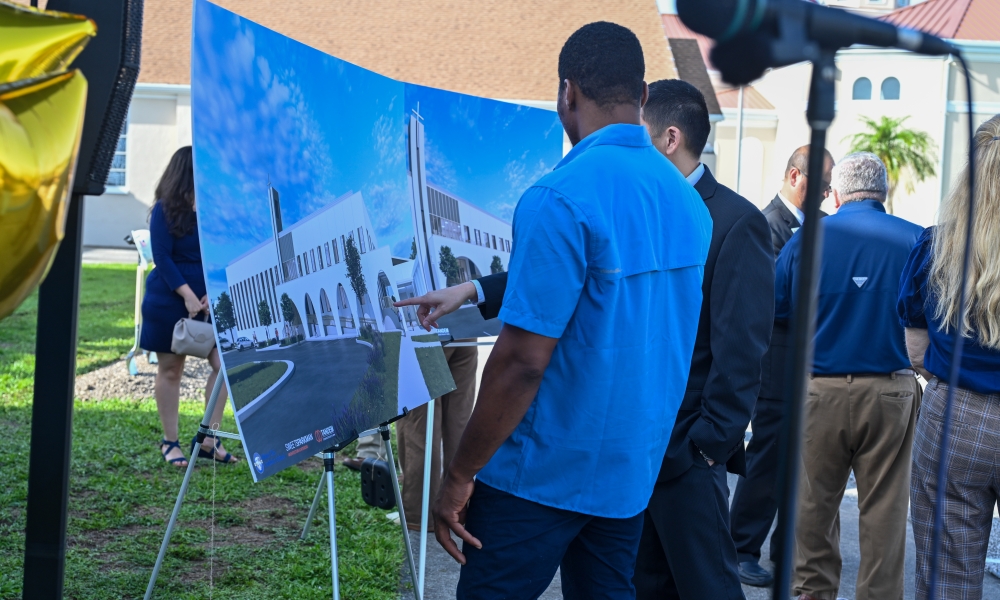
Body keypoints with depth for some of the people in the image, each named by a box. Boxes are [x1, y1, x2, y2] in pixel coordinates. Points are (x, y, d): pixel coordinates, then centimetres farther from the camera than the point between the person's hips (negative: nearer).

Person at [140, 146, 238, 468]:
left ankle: (208, 440, 7)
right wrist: (188, 295, -18)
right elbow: (162, 257, -11)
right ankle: (170, 441, 17)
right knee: (171, 369, 6)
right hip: (169, 301, -4)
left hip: (209, 301, 4)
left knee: (223, 363, -4)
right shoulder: (165, 210, -6)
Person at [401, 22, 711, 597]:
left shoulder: (561, 198, -21)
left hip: (544, 473, -7)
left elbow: (522, 361, -22)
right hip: (635, 466, 7)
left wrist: (460, 474, -13)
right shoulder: (687, 199, 4)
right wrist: (476, 291, 27)